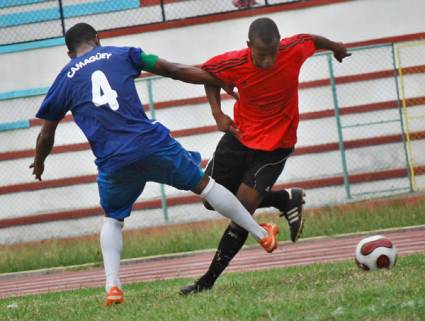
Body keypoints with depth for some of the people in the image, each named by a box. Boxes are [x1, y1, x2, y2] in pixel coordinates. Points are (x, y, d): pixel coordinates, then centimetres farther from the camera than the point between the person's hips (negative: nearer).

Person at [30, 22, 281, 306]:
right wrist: (223, 81, 18)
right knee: (204, 184, 17)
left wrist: (38, 165, 37)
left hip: (112, 162, 0)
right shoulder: (120, 55, 12)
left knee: (113, 220, 23)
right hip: (151, 143, 0)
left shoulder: (64, 80, 12)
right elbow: (174, 70, 10)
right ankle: (262, 234, 24)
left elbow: (46, 137, 17)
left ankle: (112, 285, 4)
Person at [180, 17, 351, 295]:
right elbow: (207, 73, 1)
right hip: (239, 135, 3)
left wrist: (335, 47, 25)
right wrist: (217, 112, -12)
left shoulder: (295, 50, -23)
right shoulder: (233, 64, -22)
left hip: (275, 146, -3)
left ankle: (209, 280, -3)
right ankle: (286, 200, 25)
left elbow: (310, 39, 3)